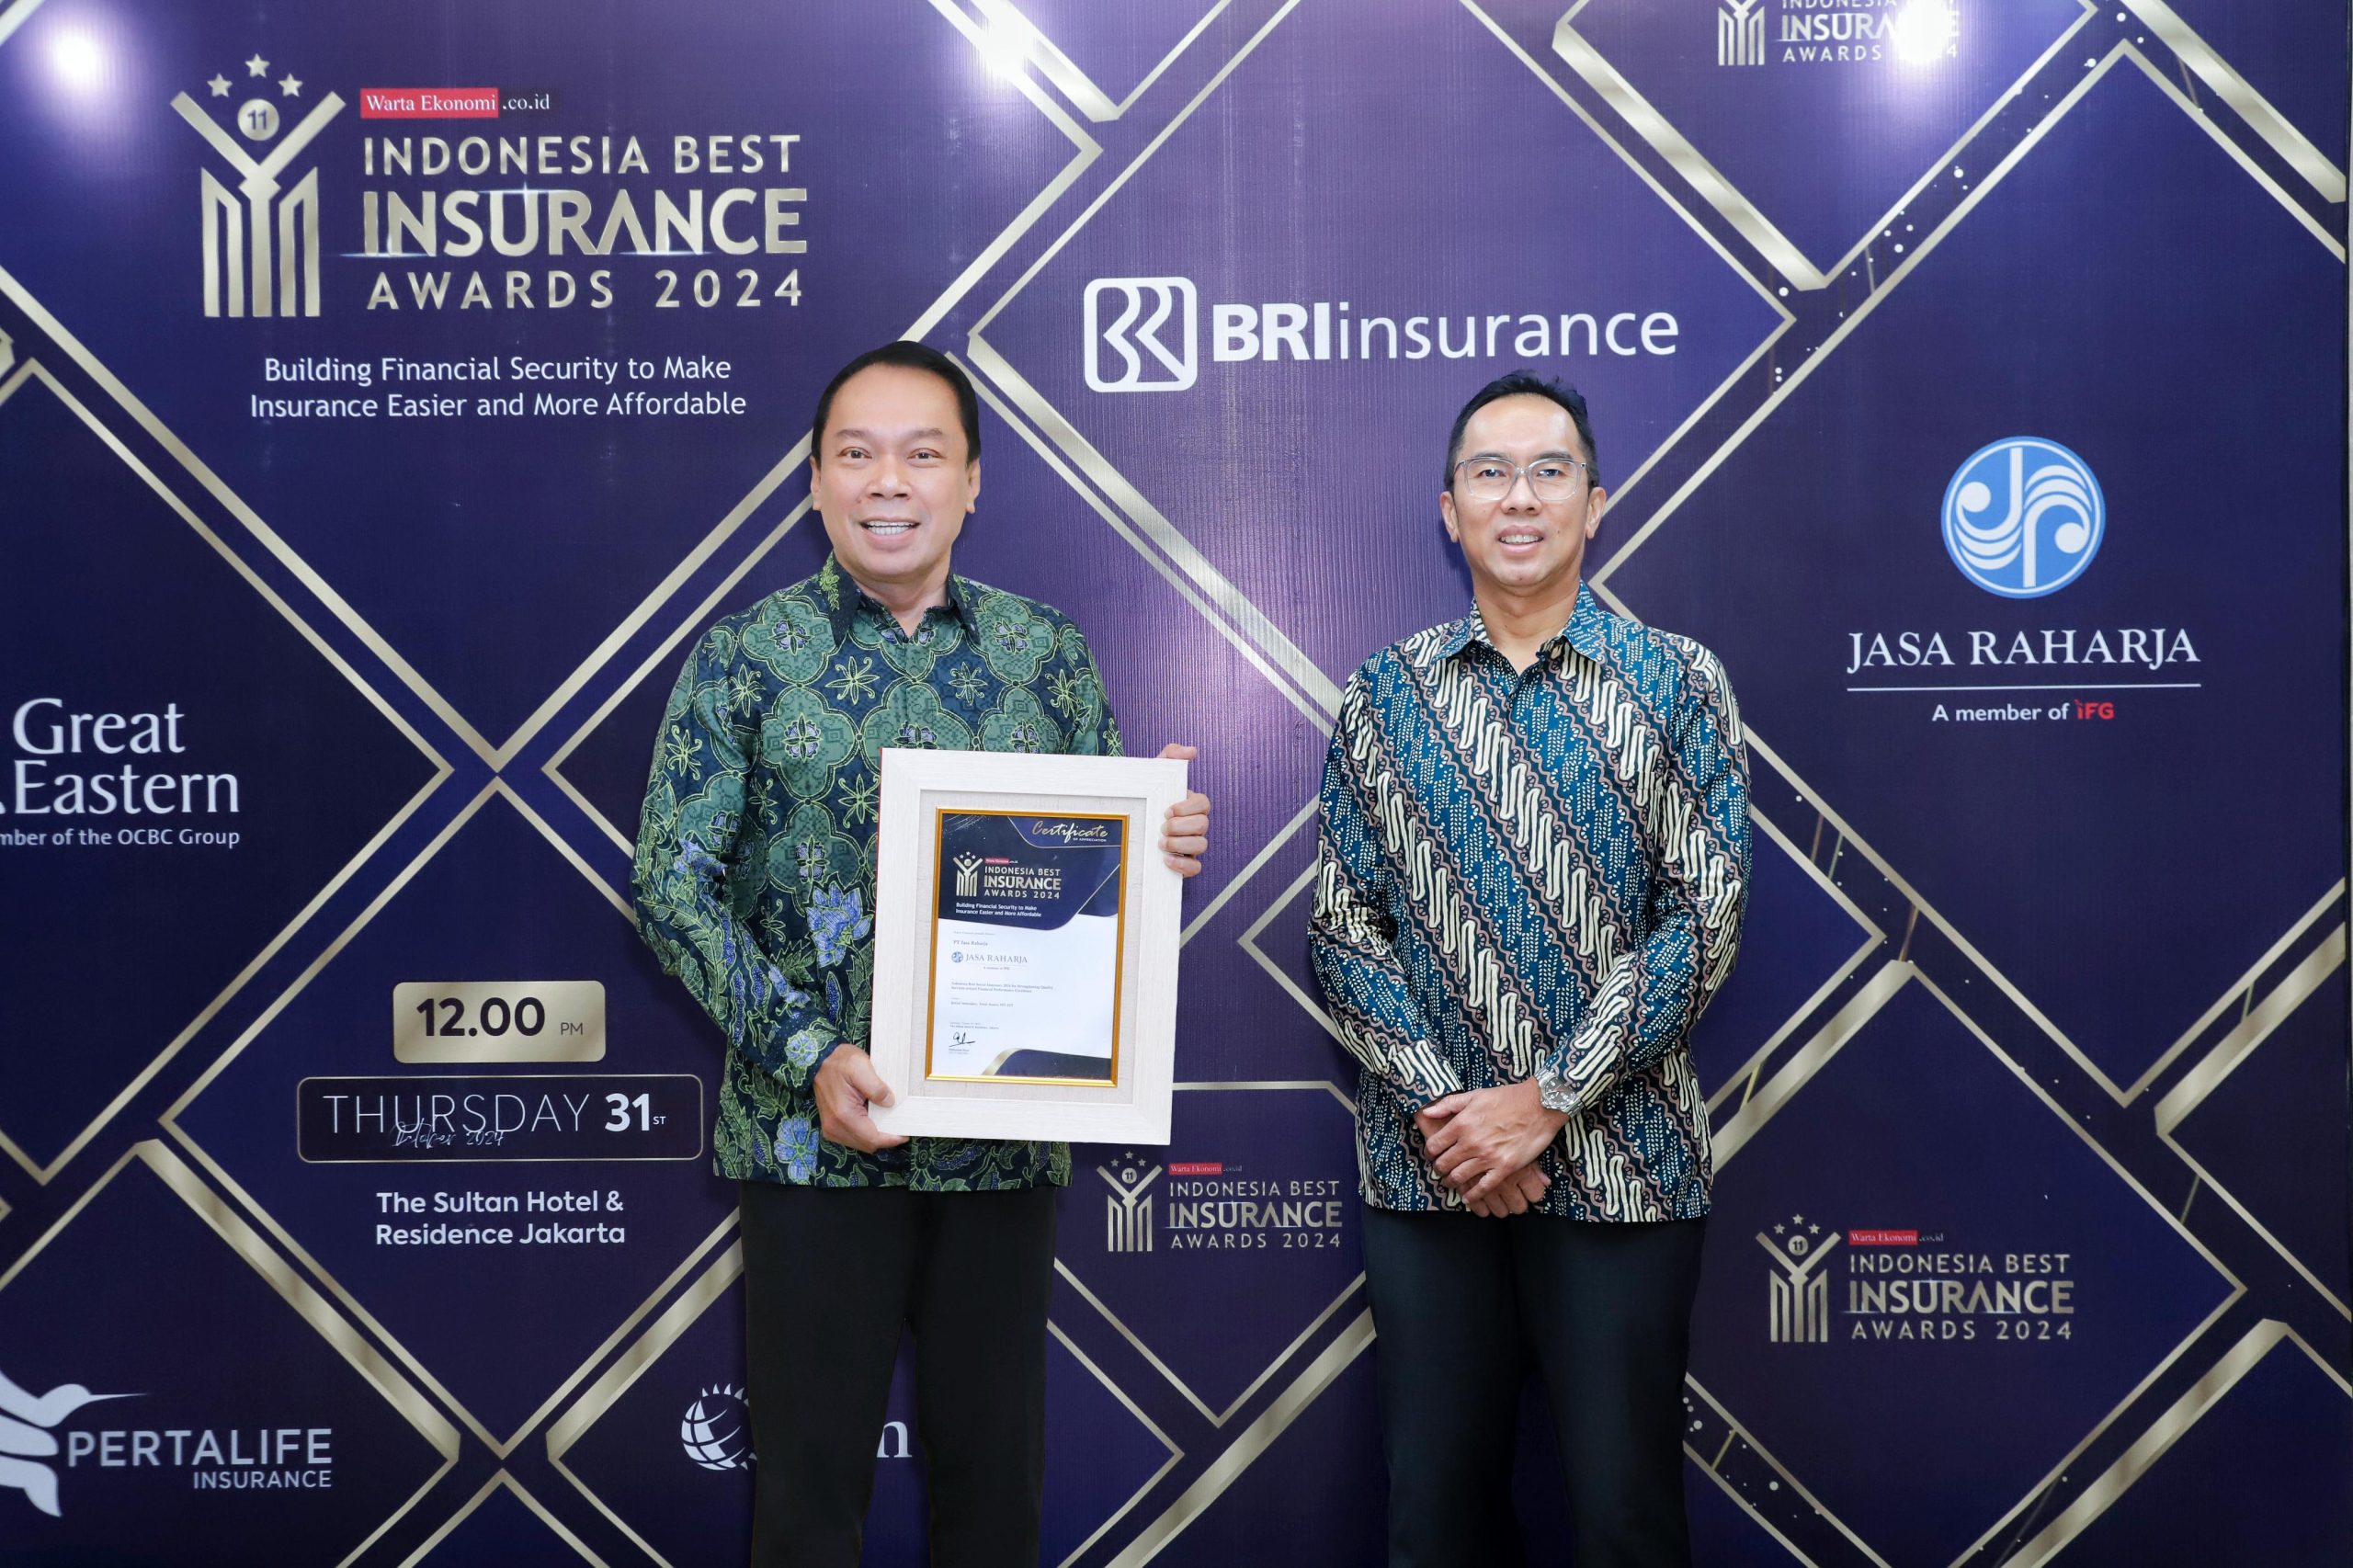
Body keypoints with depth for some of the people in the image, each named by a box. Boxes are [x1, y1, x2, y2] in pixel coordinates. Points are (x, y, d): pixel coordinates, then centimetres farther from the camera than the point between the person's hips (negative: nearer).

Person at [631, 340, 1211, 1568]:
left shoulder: (1048, 655, 5)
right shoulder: (743, 659, -2)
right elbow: (674, 885, -6)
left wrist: (1162, 848, -13)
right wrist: (807, 1057, -17)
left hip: (1006, 1133, 2)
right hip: (814, 1132, -2)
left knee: (995, 1462, 12)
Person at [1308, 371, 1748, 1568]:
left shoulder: (1674, 682, 0)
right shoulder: (1385, 695, 5)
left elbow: (1702, 923, -7)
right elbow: (1341, 925, 3)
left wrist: (1544, 1101, -13)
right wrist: (1437, 1106, -10)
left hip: (1618, 1163, -2)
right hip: (1426, 1163, 2)